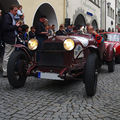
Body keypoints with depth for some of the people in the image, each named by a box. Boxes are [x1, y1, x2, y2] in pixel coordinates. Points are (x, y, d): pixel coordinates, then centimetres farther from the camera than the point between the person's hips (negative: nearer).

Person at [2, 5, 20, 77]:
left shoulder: (12, 17, 19)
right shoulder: (7, 16, -9)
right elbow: (6, 27, -21)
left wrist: (17, 25, 5)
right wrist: (15, 26, -14)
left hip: (13, 38, 10)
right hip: (9, 39, -10)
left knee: (11, 55, 13)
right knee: (7, 56, -5)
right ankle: (5, 72, 2)